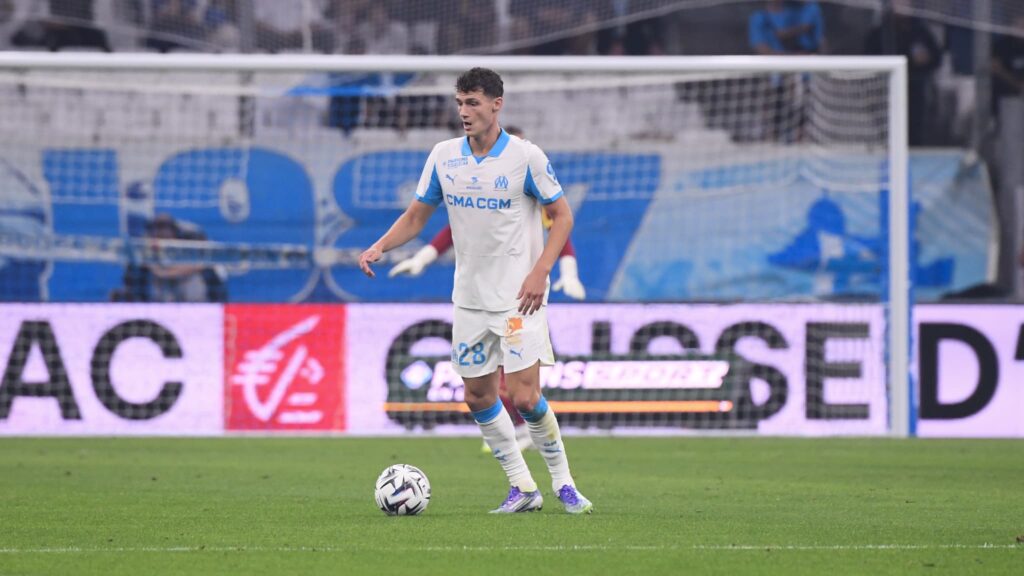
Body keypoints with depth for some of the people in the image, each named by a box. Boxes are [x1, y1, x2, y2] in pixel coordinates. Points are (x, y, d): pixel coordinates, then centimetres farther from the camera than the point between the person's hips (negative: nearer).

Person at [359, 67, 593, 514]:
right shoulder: (443, 156, 3)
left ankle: (563, 483, 7)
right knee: (478, 397, 6)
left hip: (519, 297, -5)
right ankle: (522, 487, 19)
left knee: (524, 398, -12)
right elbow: (416, 216, 11)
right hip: (469, 298, 5)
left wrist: (540, 271, -16)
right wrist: (379, 247, -6)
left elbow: (562, 215, -3)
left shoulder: (526, 157, -10)